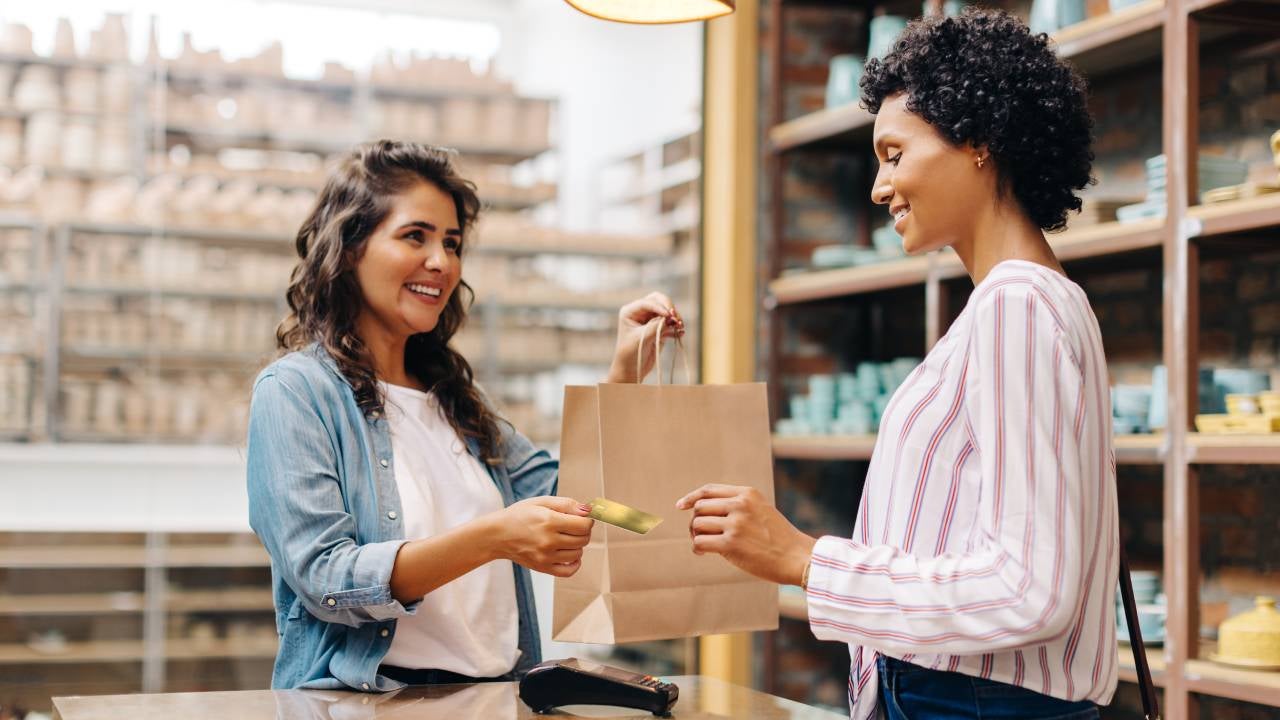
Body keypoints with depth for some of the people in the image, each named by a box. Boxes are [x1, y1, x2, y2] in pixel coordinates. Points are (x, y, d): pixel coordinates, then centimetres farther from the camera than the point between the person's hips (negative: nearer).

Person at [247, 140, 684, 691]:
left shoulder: (448, 394, 20)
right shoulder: (293, 391, -4)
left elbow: (565, 496, 16)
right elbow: (325, 580, -14)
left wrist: (625, 374, 7)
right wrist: (491, 538, -25)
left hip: (495, 689, 7)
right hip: (363, 698, -6)